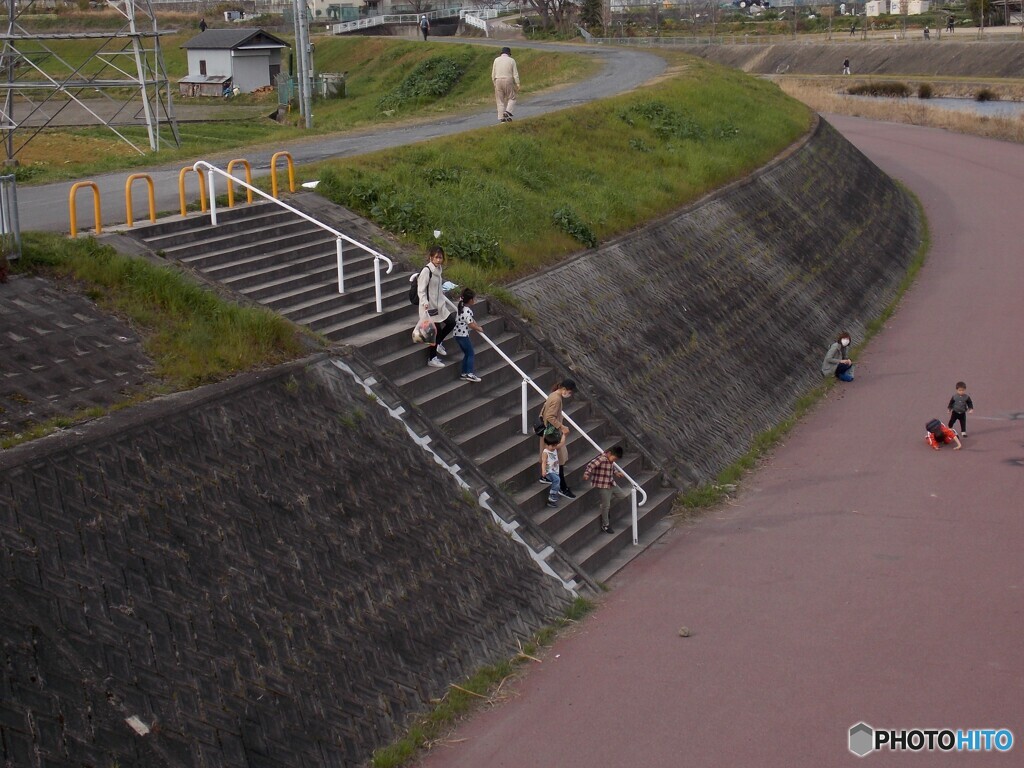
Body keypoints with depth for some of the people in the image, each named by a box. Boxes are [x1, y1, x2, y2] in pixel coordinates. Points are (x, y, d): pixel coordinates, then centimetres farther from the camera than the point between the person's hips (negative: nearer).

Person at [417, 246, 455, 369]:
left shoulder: (438, 269, 6)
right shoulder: (426, 271, -19)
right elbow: (421, 290, -19)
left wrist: (444, 300, 24)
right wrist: (425, 303, -32)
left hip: (439, 305, 8)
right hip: (429, 307, -8)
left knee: (451, 322, 11)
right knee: (435, 331, -1)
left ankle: (438, 343, 32)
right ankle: (431, 359, 13)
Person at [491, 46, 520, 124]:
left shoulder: (496, 60, 4)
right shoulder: (511, 60, 0)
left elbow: (493, 74, 4)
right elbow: (515, 74, -4)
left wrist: (494, 83, 14)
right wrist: (517, 85, -2)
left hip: (498, 81, 2)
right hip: (508, 81, -2)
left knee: (500, 101, 8)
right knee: (511, 98, 14)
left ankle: (501, 118, 4)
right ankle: (507, 112, -8)